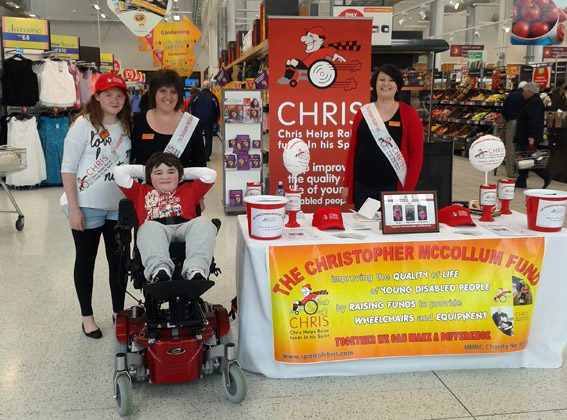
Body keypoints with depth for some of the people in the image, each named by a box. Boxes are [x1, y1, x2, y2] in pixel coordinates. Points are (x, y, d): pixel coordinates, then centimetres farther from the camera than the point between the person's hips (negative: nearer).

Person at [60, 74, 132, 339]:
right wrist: (73, 208, -15)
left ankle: (119, 312, 29)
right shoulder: (83, 125, -11)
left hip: (119, 207, 5)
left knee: (118, 260, 12)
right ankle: (87, 316, 25)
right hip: (87, 207, -4)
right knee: (85, 261, 9)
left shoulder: (127, 126, 4)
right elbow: (68, 168, -11)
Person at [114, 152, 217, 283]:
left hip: (185, 227, 1)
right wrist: (143, 170, 43)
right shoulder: (142, 191, 36)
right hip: (156, 230, -1)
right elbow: (119, 171, 33)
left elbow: (210, 174, 36)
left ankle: (196, 271, -55)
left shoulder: (189, 189, 39)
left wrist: (183, 172, 41)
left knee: (203, 223, -34)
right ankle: (158, 271, -62)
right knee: (150, 227, -38)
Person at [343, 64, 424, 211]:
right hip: (362, 186, 2)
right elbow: (352, 149, 10)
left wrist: (408, 190, -9)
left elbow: (416, 154, -2)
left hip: (393, 187, -2)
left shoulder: (408, 114, -1)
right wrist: (347, 184, 8)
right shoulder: (363, 113, 6)